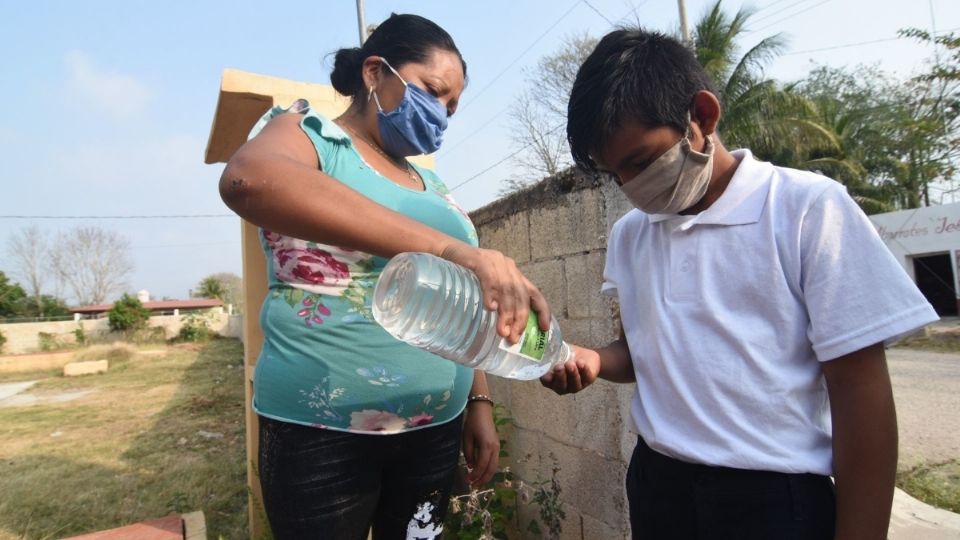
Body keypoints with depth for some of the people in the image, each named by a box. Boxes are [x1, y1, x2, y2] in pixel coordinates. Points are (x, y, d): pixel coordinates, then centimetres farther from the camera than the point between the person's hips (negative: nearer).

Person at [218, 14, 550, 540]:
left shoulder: (432, 186, 12)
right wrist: (448, 249, -38)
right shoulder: (307, 133, -4)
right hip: (321, 431, -5)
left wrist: (479, 402, 7)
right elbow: (248, 180, -29)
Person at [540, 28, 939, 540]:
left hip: (775, 497, -4)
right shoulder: (627, 235, 3)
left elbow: (859, 390, -11)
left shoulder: (808, 209, -11)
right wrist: (593, 361, -8)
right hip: (655, 484, 5)